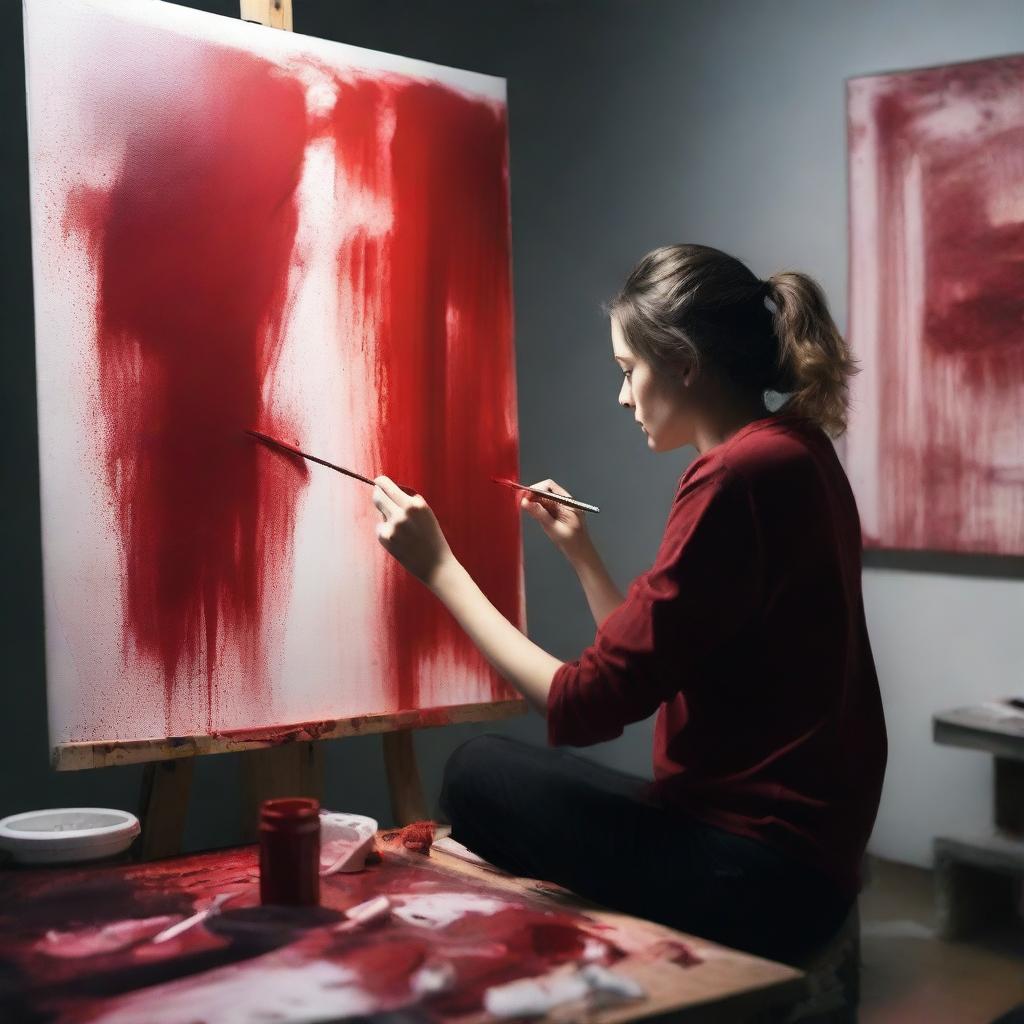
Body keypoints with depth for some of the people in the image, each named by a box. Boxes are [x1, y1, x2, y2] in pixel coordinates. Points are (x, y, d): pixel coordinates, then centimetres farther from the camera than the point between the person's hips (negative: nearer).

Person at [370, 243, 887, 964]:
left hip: (756, 877, -9)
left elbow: (584, 707, -19)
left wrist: (439, 567, -11)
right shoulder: (791, 453, 10)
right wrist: (580, 552, 14)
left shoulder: (739, 474, -20)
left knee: (482, 772, 0)